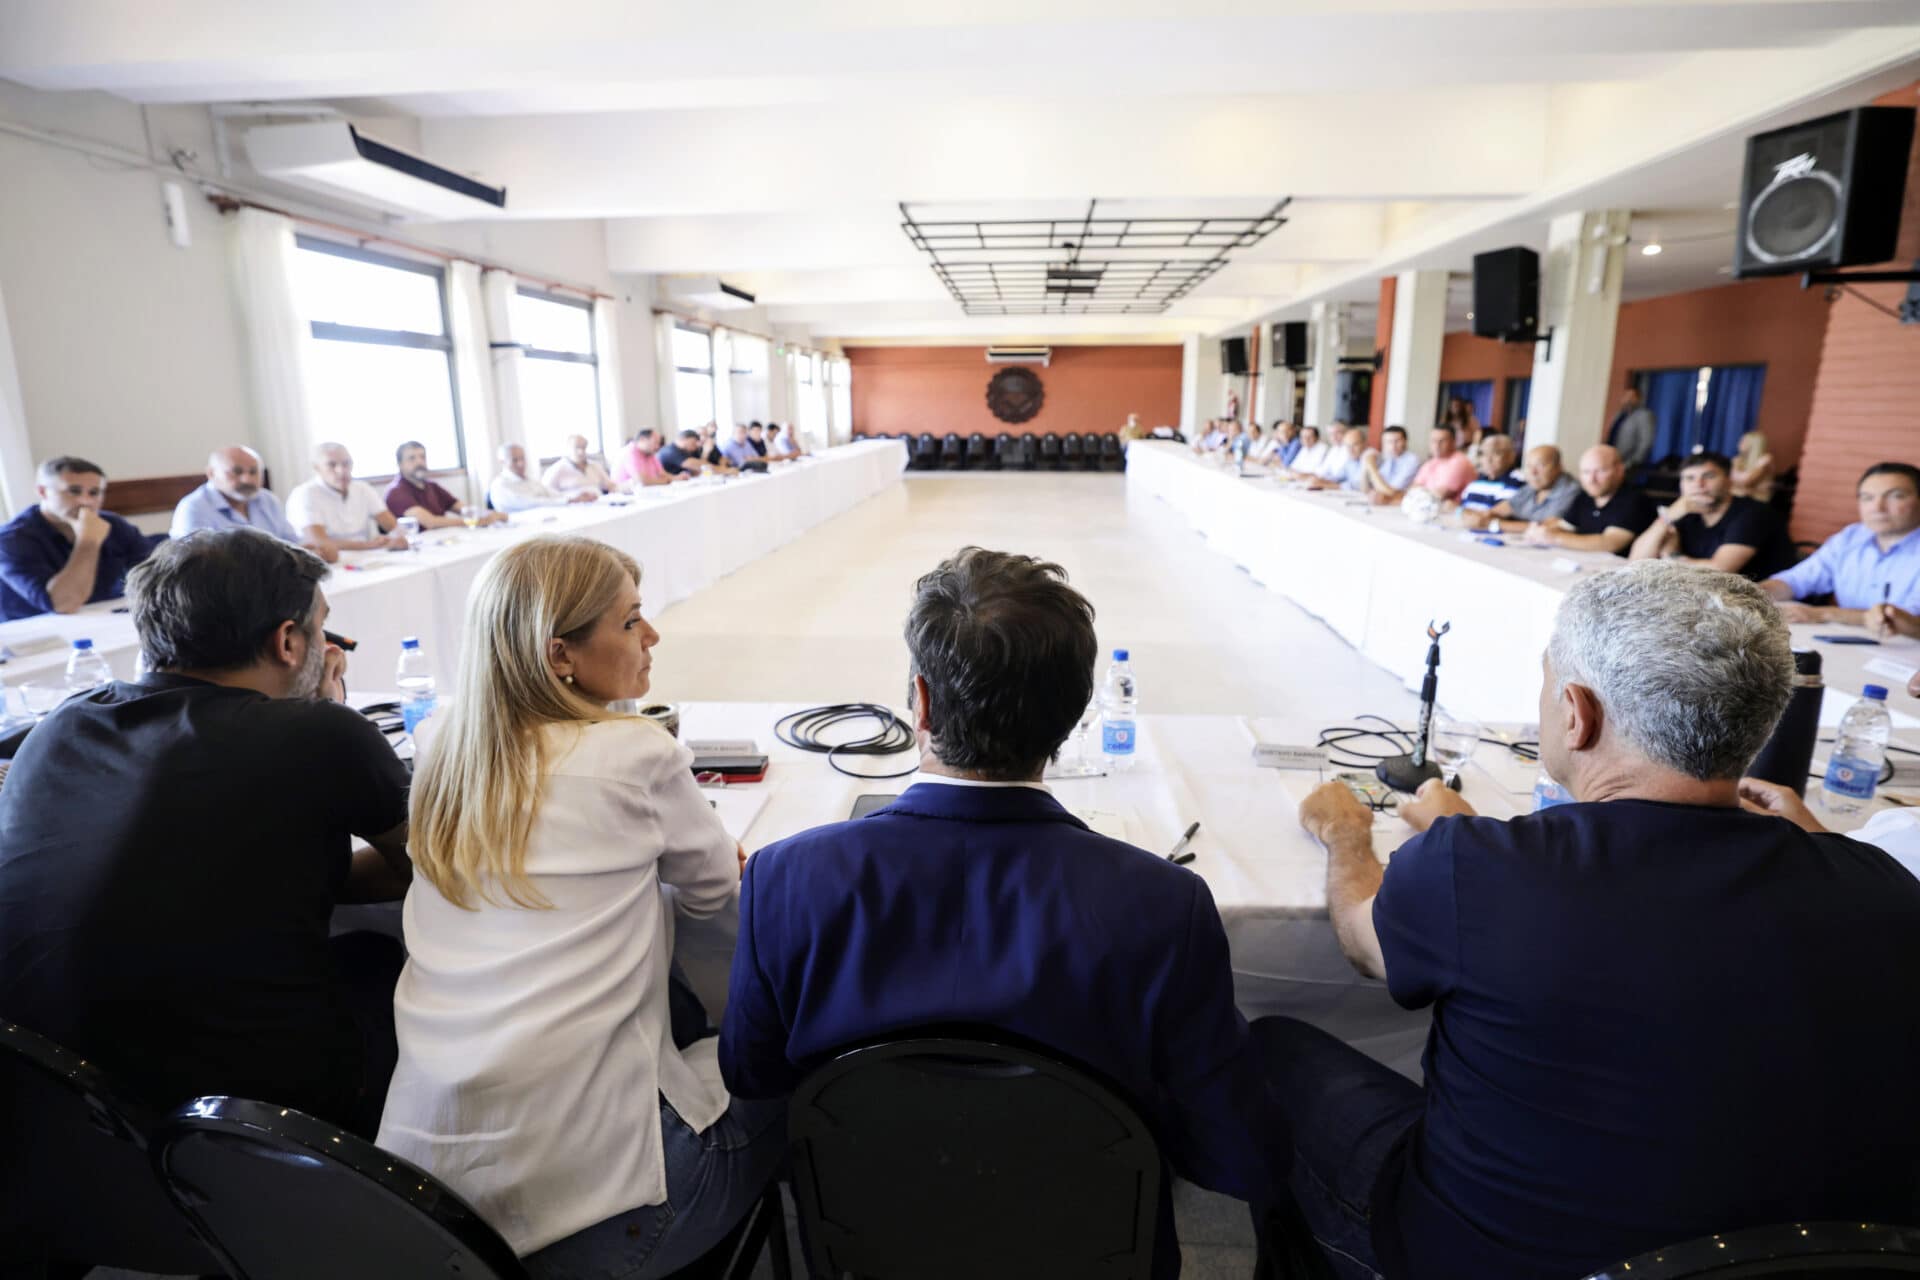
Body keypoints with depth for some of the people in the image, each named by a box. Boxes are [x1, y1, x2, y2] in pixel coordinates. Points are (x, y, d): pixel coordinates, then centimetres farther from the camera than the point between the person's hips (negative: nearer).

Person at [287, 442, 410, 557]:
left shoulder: (363, 490, 10)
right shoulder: (304, 495, -8)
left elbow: (394, 526, 1)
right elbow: (318, 542, -20)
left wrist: (398, 538, -23)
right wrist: (368, 545, -31)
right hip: (327, 566, -4)